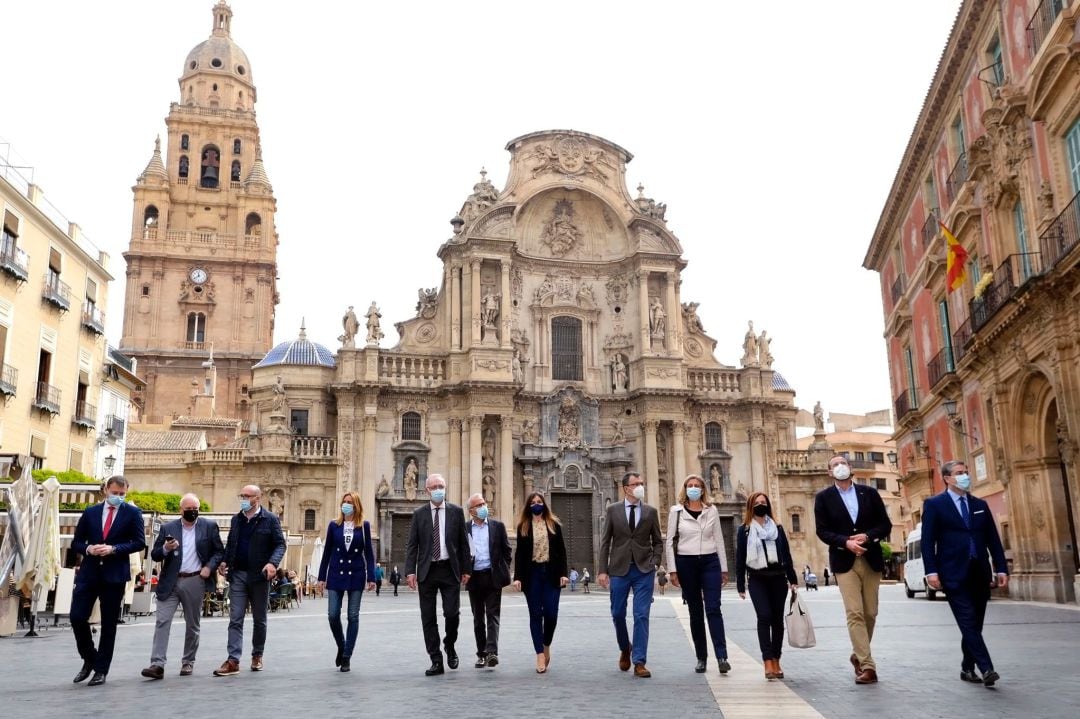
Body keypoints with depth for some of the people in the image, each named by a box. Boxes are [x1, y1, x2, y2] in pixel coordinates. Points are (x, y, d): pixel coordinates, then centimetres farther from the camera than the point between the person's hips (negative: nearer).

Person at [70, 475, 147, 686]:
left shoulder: (133, 513, 2)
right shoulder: (90, 513, 10)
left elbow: (139, 542, -3)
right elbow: (76, 542, 12)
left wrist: (114, 549, -16)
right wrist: (88, 549, -9)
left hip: (115, 574, -2)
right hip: (89, 572, 2)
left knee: (109, 624, 3)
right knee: (77, 617, -5)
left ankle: (101, 670, 14)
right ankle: (90, 659, 19)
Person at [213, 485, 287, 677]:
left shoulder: (270, 519, -4)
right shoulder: (236, 519, 11)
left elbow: (280, 544, -7)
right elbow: (230, 544, 19)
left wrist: (273, 563, -24)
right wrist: (225, 561, 1)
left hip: (259, 576, -3)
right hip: (237, 574, 3)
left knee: (259, 619, 10)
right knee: (235, 619, -3)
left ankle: (257, 656, 25)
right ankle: (233, 661, -4)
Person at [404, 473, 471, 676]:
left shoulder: (456, 512, 5)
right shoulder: (419, 514, 5)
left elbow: (463, 543, 6)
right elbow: (411, 545, 3)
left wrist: (465, 569, 3)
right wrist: (410, 571, -7)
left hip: (450, 570, -1)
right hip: (427, 571, 1)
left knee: (452, 613, -6)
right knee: (428, 618, 3)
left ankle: (449, 646, 24)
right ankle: (436, 661, 12)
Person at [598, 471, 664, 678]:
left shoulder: (651, 512, 4)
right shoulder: (613, 510, 2)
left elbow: (657, 542, 10)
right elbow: (605, 542, 2)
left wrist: (654, 564, -4)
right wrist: (603, 570, -4)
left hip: (644, 570, 0)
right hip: (619, 570, 0)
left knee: (641, 616, -3)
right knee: (618, 614, 8)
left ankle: (639, 662, 3)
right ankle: (625, 648, 35)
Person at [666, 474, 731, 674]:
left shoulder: (712, 510, 7)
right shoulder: (676, 511, 2)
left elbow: (719, 540, 10)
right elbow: (669, 542, 2)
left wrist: (724, 568, 7)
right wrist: (673, 570, -3)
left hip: (710, 562, 0)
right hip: (686, 563, 0)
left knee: (713, 609, -10)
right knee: (695, 612, 6)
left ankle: (722, 656, -13)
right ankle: (701, 657, 13)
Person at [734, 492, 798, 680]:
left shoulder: (777, 528, 11)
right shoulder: (744, 530, 3)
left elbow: (786, 555, 12)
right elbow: (740, 559, 2)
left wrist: (793, 580, 7)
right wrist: (740, 586, -1)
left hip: (778, 578, 3)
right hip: (757, 580, -3)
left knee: (777, 619, 4)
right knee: (764, 617, -15)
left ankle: (776, 661, 14)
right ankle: (767, 662, -14)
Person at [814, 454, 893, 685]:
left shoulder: (869, 493, 8)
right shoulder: (824, 497, 3)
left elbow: (885, 525, 6)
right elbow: (822, 531, -2)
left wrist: (866, 536, -12)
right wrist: (846, 542, -17)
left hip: (871, 560, 3)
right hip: (844, 562, -2)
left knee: (870, 613, 8)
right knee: (854, 613, -10)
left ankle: (858, 655, 29)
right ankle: (867, 666, -9)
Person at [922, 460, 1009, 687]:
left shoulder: (980, 505, 15)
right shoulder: (934, 504, 1)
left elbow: (993, 539, 14)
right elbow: (928, 540, -5)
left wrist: (1001, 568, 5)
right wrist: (932, 571, -14)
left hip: (980, 573, 5)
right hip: (954, 574, -5)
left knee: (974, 623, 9)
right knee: (968, 622, -11)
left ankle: (967, 668, 19)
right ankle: (986, 668, -13)